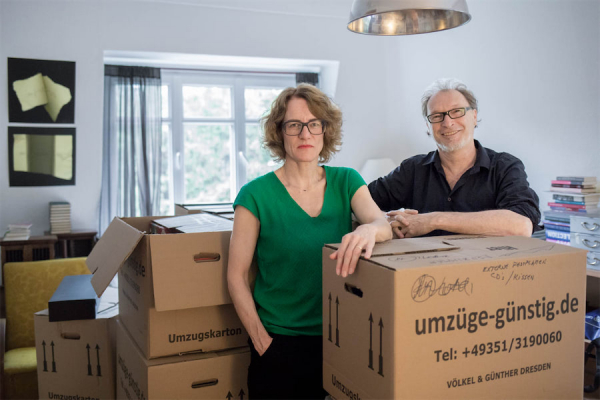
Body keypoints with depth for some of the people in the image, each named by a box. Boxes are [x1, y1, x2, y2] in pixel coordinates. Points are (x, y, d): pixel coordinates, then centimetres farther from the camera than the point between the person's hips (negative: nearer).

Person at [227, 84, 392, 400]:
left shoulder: (346, 181, 1)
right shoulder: (256, 195, -8)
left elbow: (383, 224, -14)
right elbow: (237, 276, -6)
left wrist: (368, 230, -37)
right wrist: (262, 341, -10)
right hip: (279, 342, -2)